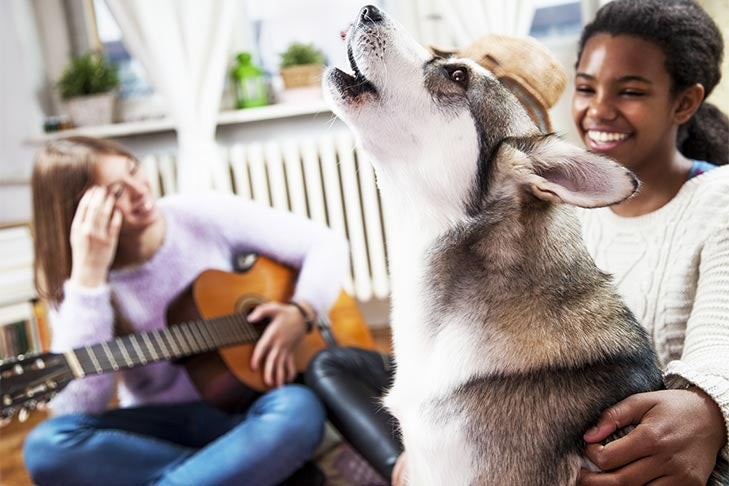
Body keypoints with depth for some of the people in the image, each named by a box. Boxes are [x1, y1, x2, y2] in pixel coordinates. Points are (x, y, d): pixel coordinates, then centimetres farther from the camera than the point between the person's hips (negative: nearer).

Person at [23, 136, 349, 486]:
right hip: (162, 424, 2)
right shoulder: (70, 280, -6)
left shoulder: (206, 216, -6)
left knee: (300, 409, -35)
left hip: (248, 403, -1)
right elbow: (78, 406, -21)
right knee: (47, 445, -27)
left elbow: (327, 244, -2)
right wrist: (89, 275, -25)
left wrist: (300, 312, -21)